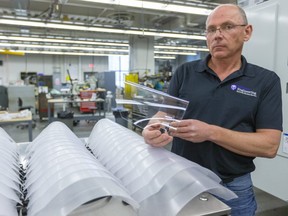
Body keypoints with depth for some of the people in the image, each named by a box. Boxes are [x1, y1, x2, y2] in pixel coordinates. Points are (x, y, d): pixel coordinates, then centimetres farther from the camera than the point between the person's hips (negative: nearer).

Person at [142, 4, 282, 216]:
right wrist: (153, 129, -25)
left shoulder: (266, 80, -5)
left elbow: (269, 145, -11)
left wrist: (210, 132, -23)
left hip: (233, 187, -1)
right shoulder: (185, 72, 0)